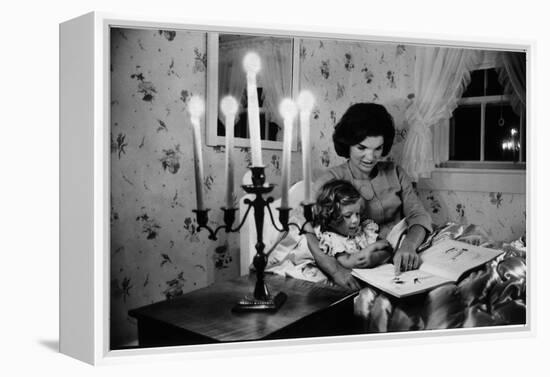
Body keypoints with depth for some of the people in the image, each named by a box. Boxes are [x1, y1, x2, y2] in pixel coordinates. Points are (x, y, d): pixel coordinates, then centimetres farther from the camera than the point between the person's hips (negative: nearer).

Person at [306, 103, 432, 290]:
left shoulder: (394, 173, 12)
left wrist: (408, 246, -21)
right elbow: (312, 234, -15)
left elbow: (419, 215, 3)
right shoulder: (331, 181, -2)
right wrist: (335, 270, -34)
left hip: (397, 266, 4)